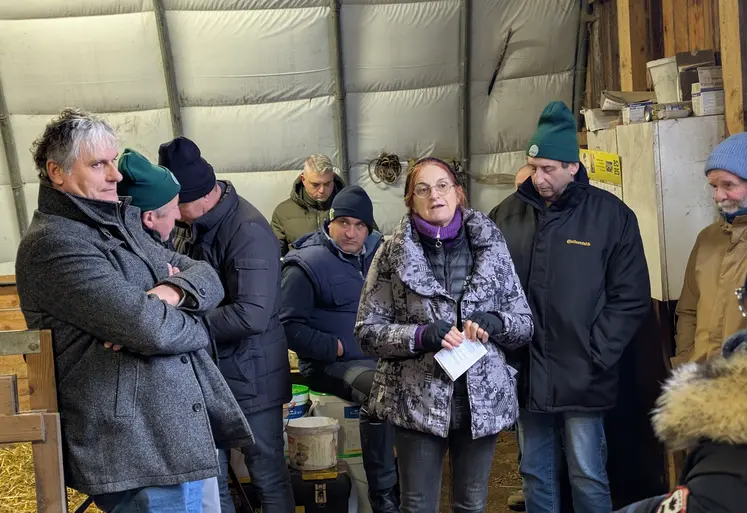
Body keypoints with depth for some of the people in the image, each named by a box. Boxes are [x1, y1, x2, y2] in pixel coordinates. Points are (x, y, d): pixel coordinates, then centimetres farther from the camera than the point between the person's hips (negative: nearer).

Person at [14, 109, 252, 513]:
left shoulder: (120, 226, 15)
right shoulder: (53, 244, -15)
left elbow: (209, 279, 9)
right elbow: (149, 329, -24)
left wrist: (170, 292, -13)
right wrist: (193, 327, -3)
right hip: (135, 455, -9)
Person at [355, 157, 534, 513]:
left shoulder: (490, 245, 2)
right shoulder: (392, 254, -3)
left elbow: (525, 323, 6)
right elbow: (367, 330, -4)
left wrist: (494, 323, -15)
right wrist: (421, 335, -19)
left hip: (483, 399, 2)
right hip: (417, 401, -2)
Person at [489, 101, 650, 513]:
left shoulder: (611, 215, -3)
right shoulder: (507, 214, 5)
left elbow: (631, 297, -3)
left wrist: (595, 354, -9)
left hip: (581, 376, -3)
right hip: (526, 374, 3)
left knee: (588, 478, 6)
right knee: (535, 476, 15)